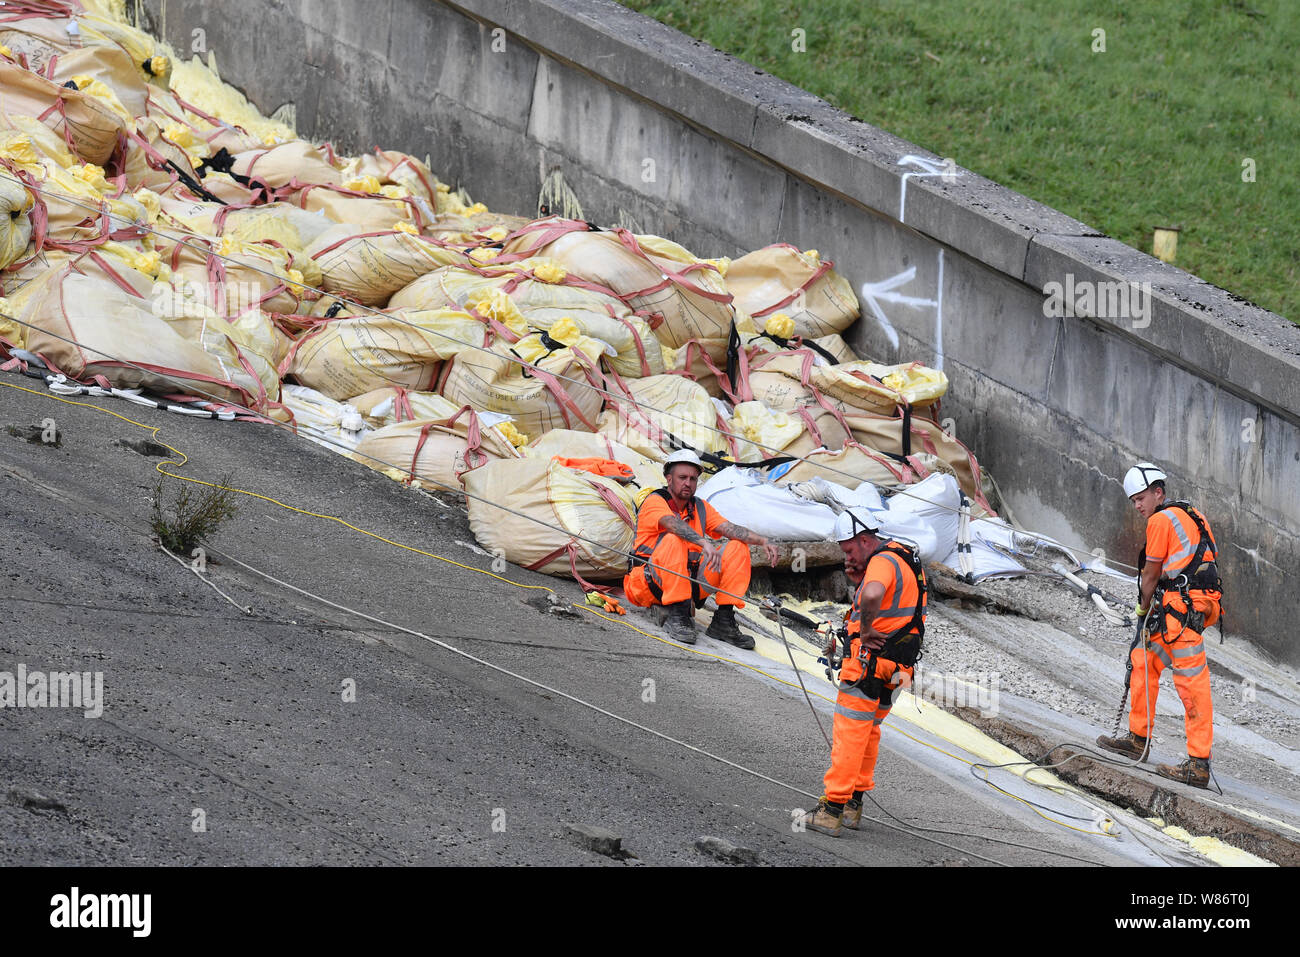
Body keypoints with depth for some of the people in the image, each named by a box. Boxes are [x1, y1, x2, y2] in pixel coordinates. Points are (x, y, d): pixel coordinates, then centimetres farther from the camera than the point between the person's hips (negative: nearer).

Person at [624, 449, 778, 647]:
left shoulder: (700, 508, 14)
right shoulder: (655, 501, -7)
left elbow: (729, 528, 0)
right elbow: (673, 524, -28)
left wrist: (762, 541, -19)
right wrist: (704, 543, -45)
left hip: (688, 583, 6)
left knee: (738, 548, -5)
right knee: (673, 540, -34)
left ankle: (724, 620, -14)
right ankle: (678, 616, -35)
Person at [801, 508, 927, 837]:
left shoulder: (883, 561, -17)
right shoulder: (903, 558, 16)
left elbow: (873, 597, -39)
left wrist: (866, 630, -24)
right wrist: (858, 580, 9)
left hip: (872, 657, -10)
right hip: (896, 663, 10)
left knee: (849, 733, -7)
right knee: (868, 730, 19)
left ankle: (832, 810, -8)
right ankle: (853, 807, 26)